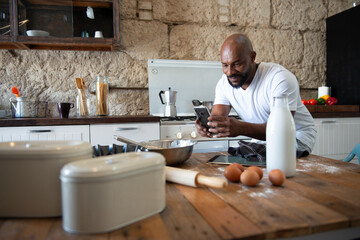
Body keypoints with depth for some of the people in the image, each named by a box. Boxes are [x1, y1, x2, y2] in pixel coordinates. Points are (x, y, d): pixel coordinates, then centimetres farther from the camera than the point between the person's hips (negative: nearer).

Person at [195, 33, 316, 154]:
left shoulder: (280, 78, -27)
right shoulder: (223, 83, -9)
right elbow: (217, 122, -16)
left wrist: (241, 128, -53)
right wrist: (206, 126, -41)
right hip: (263, 136, 4)